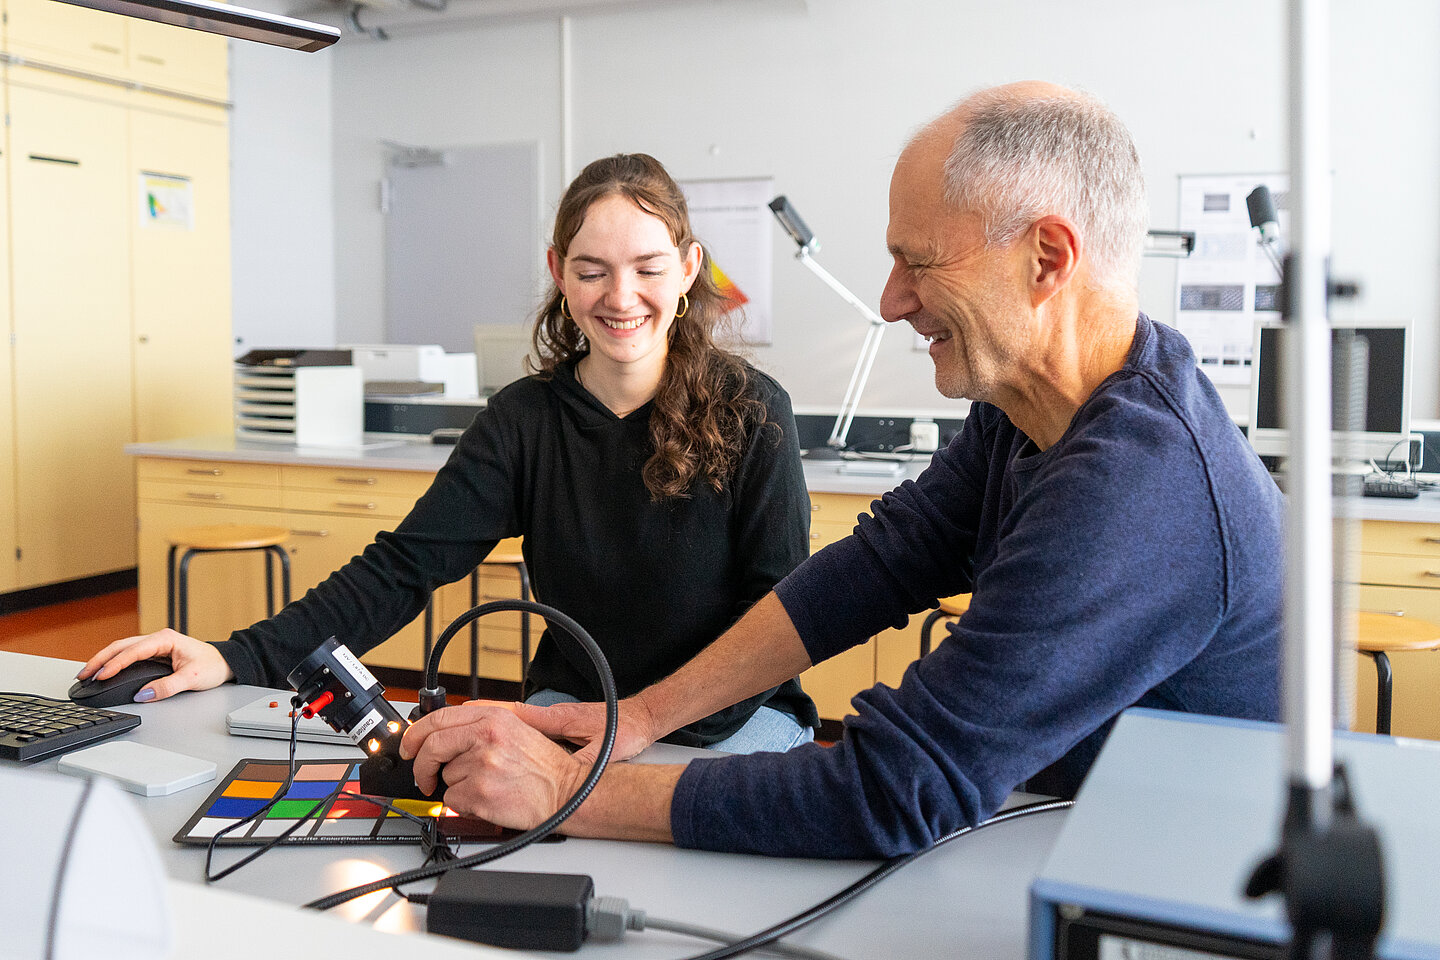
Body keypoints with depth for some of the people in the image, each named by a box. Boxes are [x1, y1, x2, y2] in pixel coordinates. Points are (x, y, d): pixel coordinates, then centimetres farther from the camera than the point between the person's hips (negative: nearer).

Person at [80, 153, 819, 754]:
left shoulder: (750, 411, -8)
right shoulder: (523, 420, 1)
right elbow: (403, 568, -4)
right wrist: (237, 658, -17)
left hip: (732, 718, -2)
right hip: (573, 706, 3)